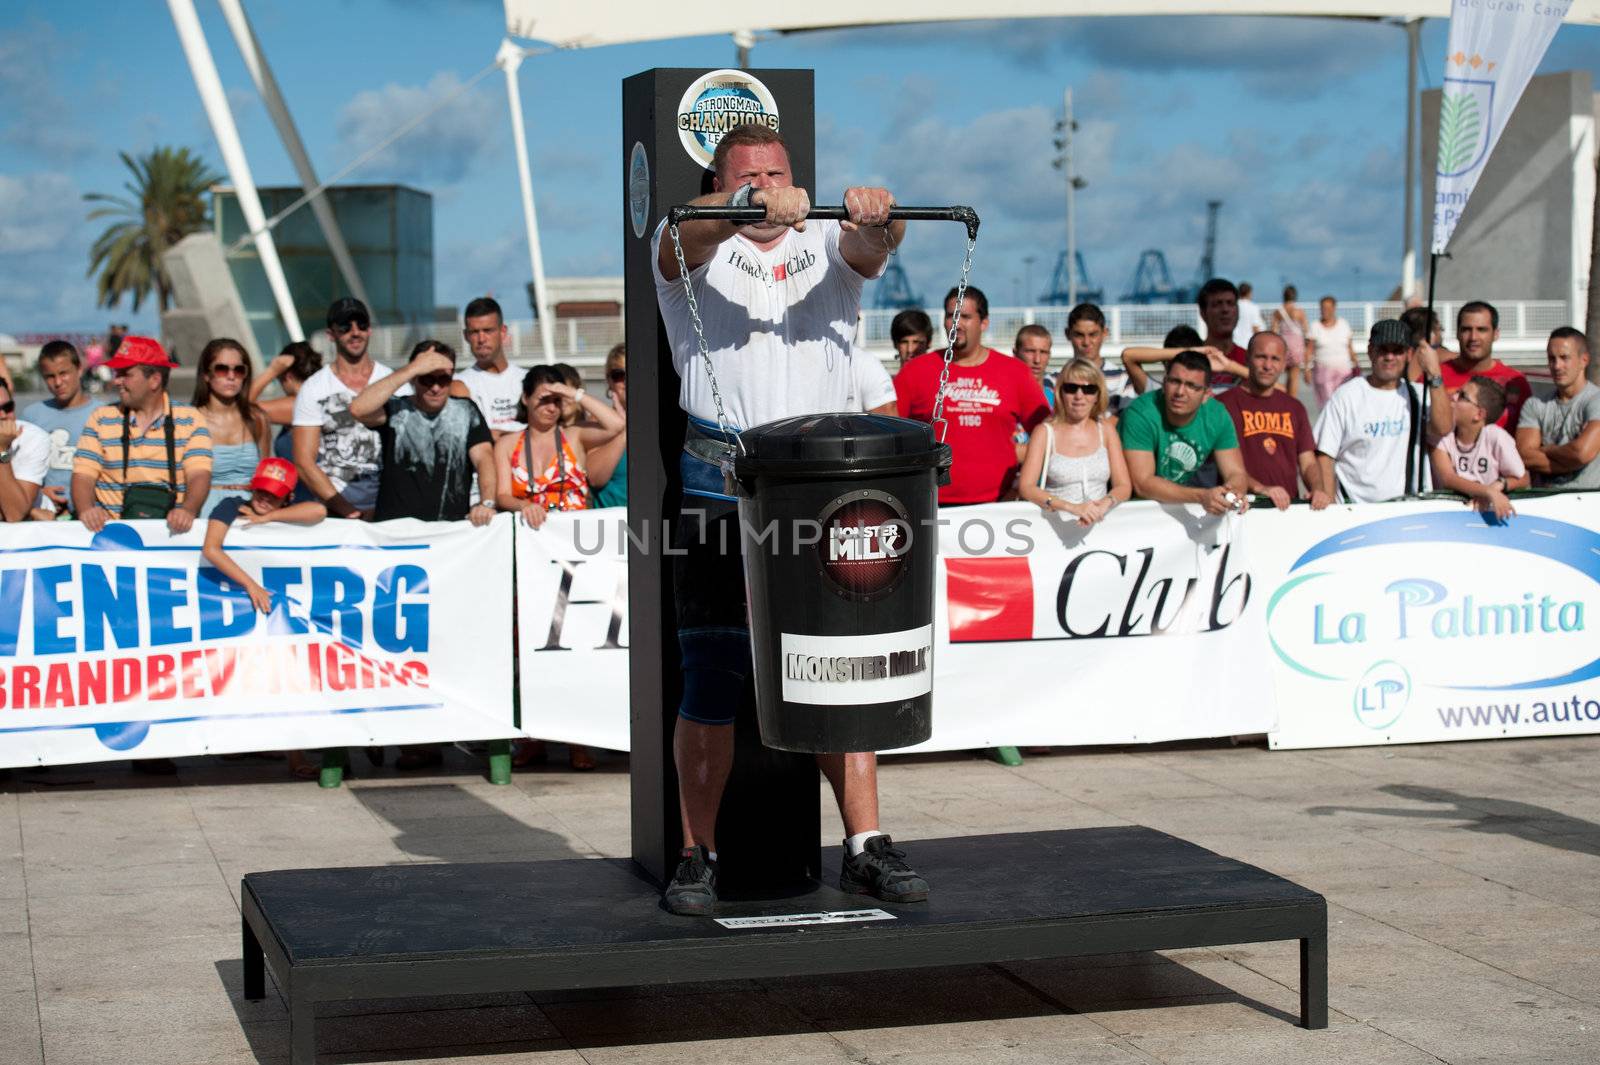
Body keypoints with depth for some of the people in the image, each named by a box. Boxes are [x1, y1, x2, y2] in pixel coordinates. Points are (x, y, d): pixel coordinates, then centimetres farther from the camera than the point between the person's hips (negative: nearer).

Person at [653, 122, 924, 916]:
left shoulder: (828, 245, 13)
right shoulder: (696, 246, 6)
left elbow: (874, 244, -10)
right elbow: (692, 229, -19)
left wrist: (874, 217, -35)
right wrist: (750, 206, -40)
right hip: (721, 491, -2)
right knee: (711, 684, -1)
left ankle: (865, 848, 9)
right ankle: (697, 856, 7)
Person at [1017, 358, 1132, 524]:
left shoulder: (1106, 429, 12)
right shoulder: (1045, 432, 3)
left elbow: (1124, 486, 7)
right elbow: (1027, 487, -8)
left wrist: (1106, 503, -17)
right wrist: (1072, 507, -23)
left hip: (1100, 522, 2)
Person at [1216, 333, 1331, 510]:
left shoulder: (1294, 408, 21)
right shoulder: (1225, 403, 1)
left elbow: (1308, 462, 16)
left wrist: (1318, 489, -5)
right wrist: (1260, 488, -23)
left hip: (1289, 505, 5)